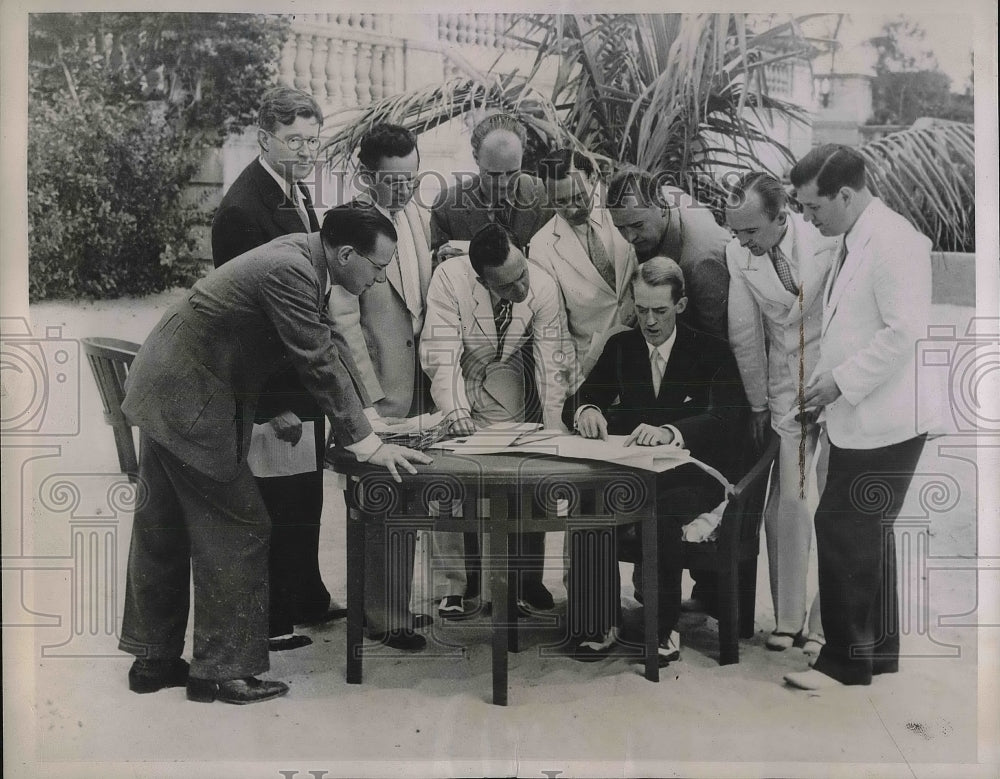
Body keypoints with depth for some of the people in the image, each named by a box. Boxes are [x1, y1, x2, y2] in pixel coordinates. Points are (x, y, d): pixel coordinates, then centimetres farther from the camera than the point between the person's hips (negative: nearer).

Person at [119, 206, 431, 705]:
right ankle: (221, 670, 9)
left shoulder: (299, 255, 5)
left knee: (163, 530, 16)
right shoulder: (290, 270, -24)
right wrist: (366, 444, -18)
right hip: (189, 404, -10)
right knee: (238, 531, -2)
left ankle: (154, 659, 29)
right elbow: (319, 363, -23)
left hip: (164, 392, 10)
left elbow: (320, 355, 14)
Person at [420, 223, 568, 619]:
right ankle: (455, 584, 7)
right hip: (450, 383, -2)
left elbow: (551, 366, -17)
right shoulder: (449, 278, -30)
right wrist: (460, 422, -43)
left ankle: (527, 580, 13)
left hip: (503, 386, 2)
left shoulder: (543, 287, -22)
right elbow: (440, 358, -32)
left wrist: (555, 433, -24)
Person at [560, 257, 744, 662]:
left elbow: (723, 418, -15)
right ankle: (599, 626, -18)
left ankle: (664, 629, -18)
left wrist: (670, 431, -35)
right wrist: (586, 409, -17)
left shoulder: (711, 352, 1)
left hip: (689, 476, -3)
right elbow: (576, 402, 10)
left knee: (661, 510, -36)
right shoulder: (621, 347, 12)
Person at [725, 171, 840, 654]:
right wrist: (758, 405, 9)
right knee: (784, 506, 2)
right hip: (784, 398, 3)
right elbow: (744, 336, 4)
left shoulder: (829, 243, -15)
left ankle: (825, 623, 13)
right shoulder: (737, 255, -5)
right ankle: (788, 620, 17)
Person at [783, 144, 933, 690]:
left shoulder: (893, 241, -16)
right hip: (858, 422, 10)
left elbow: (904, 331, -22)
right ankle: (879, 653, 30)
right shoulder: (854, 241, 14)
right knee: (868, 537, 17)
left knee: (843, 534, -6)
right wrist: (830, 382, 12)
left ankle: (845, 662, 7)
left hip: (882, 426, -10)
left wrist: (842, 380, -17)